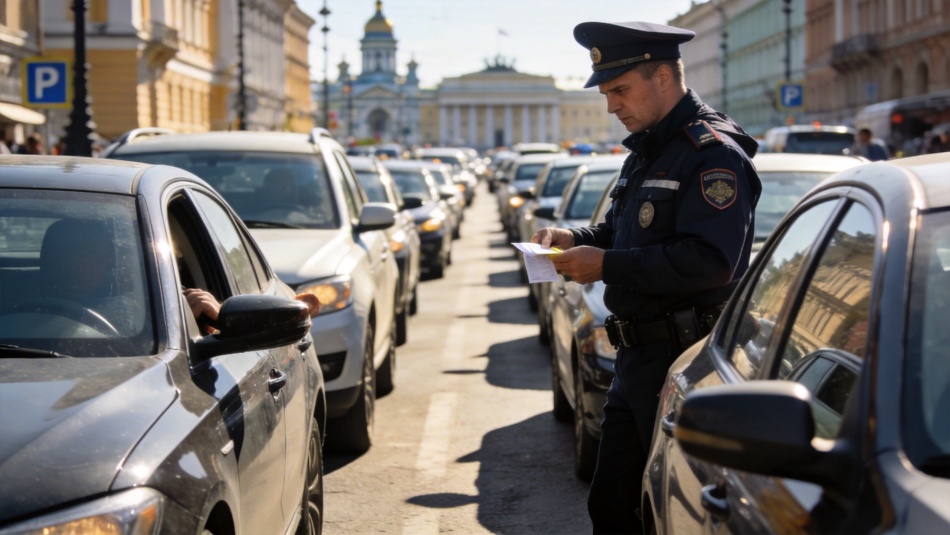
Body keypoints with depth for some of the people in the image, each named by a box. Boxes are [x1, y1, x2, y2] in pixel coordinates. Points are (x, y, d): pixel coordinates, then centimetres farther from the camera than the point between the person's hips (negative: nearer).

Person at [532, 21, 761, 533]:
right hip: (636, 358, 10)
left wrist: (607, 266, -21)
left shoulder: (713, 153, -15)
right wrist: (574, 239, 5)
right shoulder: (645, 151, 17)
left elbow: (707, 262, -26)